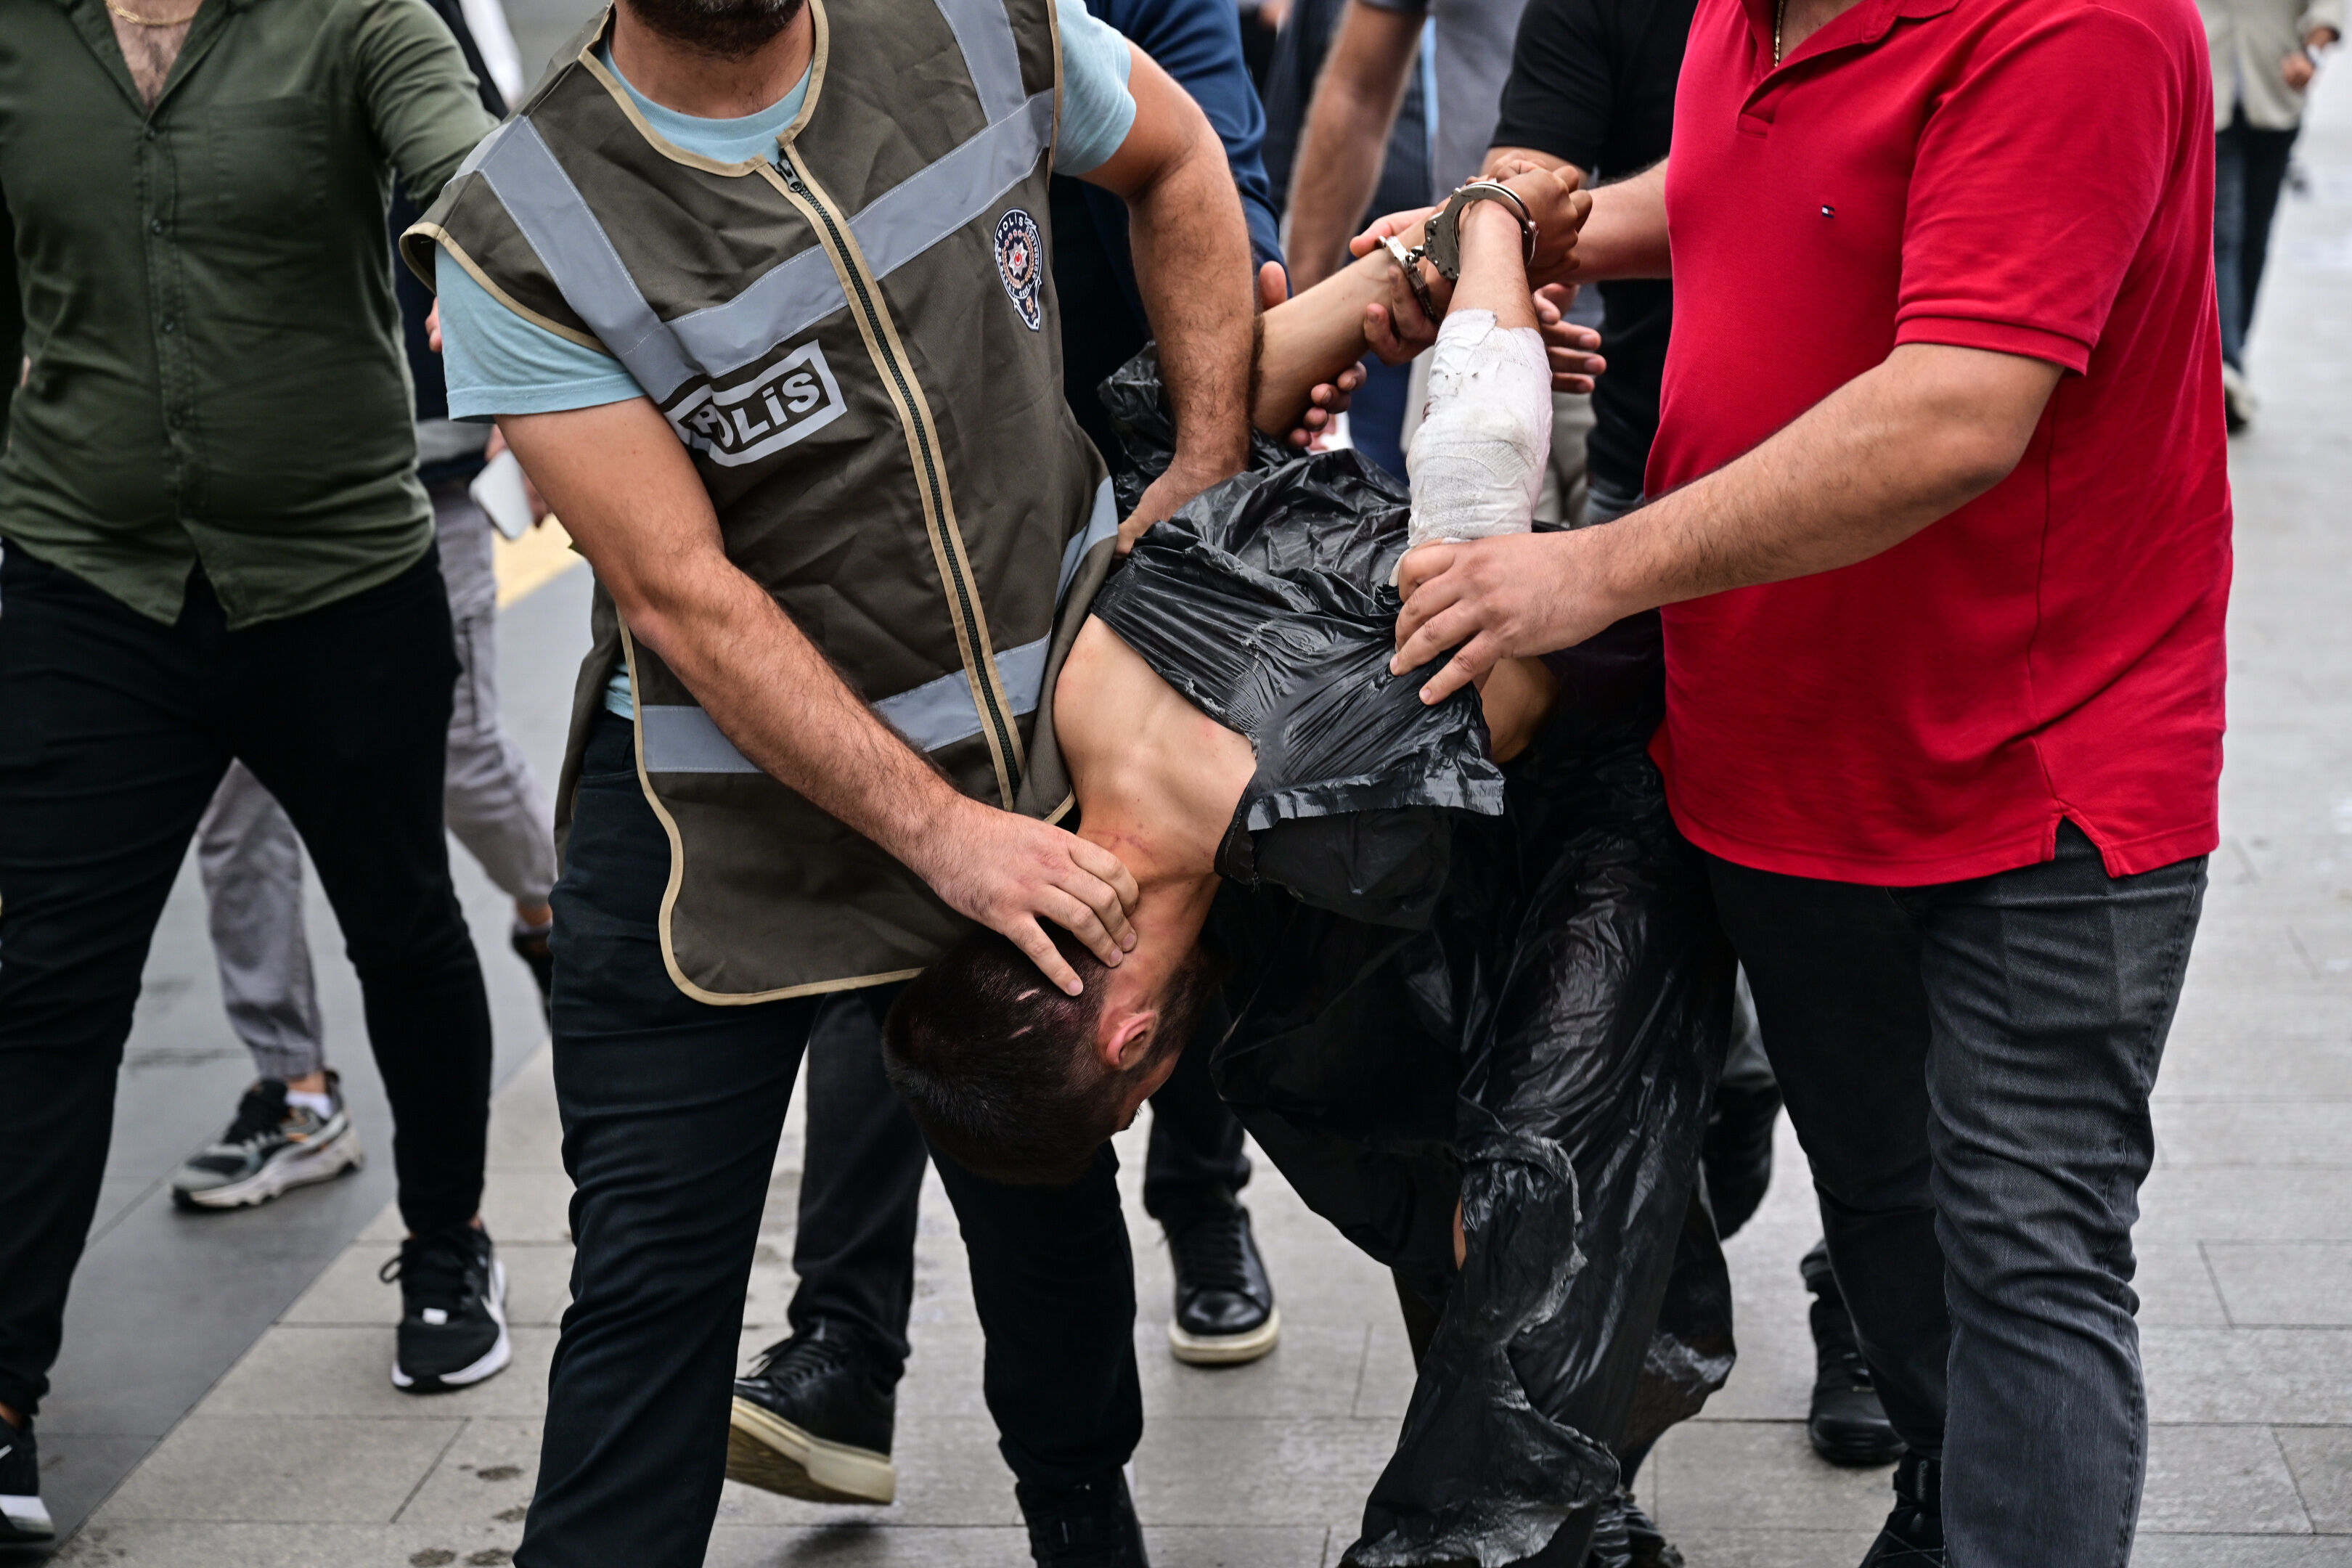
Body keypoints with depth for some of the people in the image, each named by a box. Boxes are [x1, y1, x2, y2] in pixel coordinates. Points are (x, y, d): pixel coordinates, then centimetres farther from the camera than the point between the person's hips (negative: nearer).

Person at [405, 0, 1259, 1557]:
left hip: (1045, 735, 4)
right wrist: (943, 831, -24)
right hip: (726, 803, -3)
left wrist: (1215, 472, 4)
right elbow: (682, 599, -20)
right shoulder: (518, 244, -18)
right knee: (656, 1265, -1)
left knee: (1051, 1178, 20)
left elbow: (1176, 155, 11)